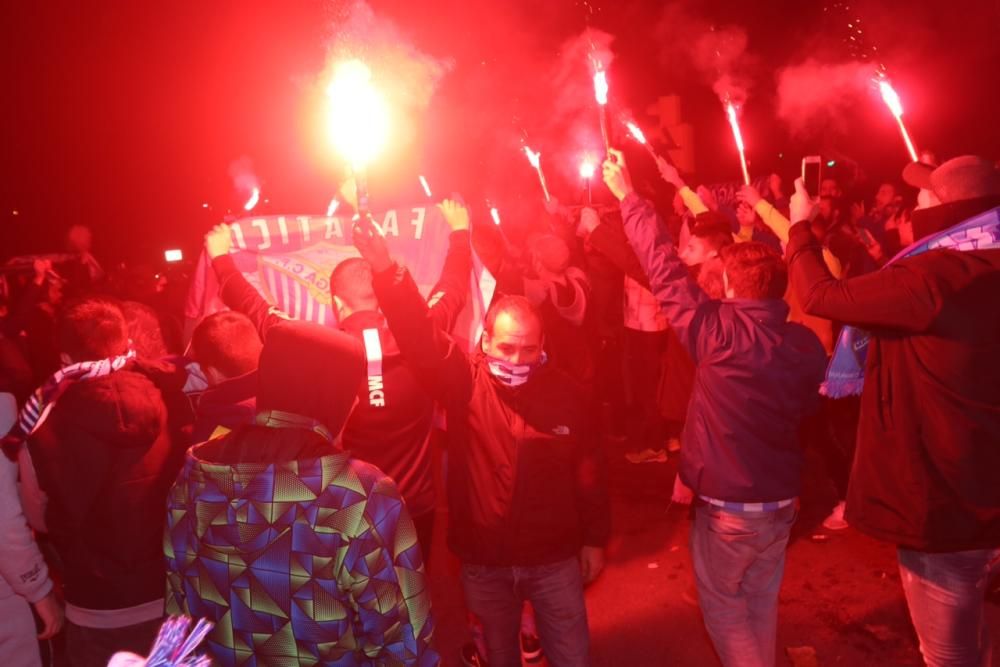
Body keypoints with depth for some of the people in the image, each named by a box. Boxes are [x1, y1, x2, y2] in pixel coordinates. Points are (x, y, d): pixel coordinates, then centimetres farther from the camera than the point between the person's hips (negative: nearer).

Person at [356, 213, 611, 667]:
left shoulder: (563, 392, -9)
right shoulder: (464, 382, -12)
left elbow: (588, 470, -1)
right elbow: (419, 335, -27)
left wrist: (594, 539, 5)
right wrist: (386, 270, -42)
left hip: (555, 558, 0)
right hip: (484, 560, 1)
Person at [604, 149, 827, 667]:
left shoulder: (719, 332, -24)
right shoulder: (808, 344, -8)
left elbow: (664, 269, -17)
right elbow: (804, 409, 6)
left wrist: (628, 196, -7)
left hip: (727, 504, -6)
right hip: (783, 501, 6)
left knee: (722, 605, 15)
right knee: (761, 601, 23)